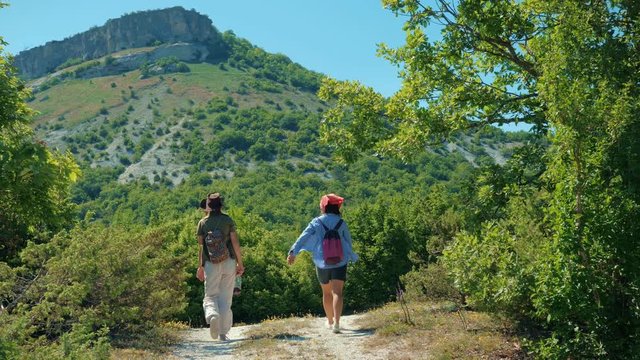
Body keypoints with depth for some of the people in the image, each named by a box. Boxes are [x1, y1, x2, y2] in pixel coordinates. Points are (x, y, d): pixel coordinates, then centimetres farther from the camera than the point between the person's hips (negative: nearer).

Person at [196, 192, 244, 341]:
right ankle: (223, 332, 8)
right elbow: (235, 242, -3)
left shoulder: (203, 222, 3)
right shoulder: (228, 220, 1)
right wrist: (240, 263, 3)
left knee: (210, 296, 10)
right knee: (225, 297, 8)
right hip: (229, 262, 0)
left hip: (211, 264, 0)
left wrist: (200, 267, 9)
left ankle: (212, 315, -22)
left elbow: (200, 246, 2)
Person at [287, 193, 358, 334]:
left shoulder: (316, 223, -3)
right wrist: (351, 257, 23)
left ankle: (330, 321, 31)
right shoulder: (342, 224, 0)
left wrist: (293, 252, -21)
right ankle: (336, 322, -22)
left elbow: (303, 237, -14)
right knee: (337, 292, -6)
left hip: (322, 263, 1)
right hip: (339, 263, -1)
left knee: (327, 293, 17)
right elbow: (348, 243, 8)